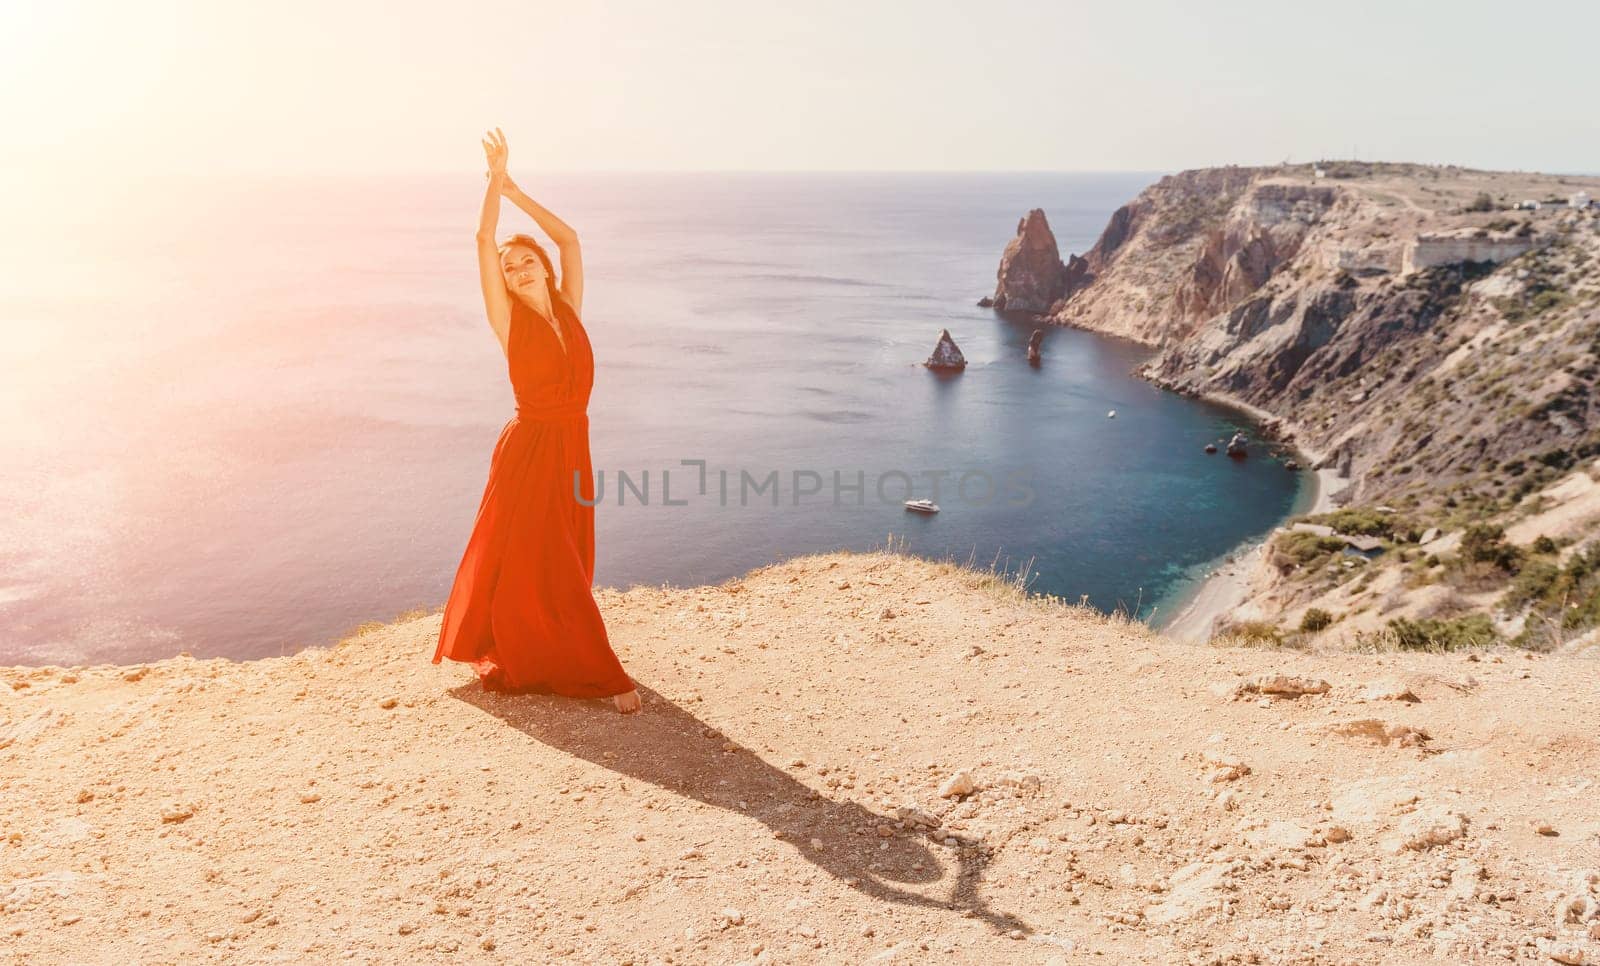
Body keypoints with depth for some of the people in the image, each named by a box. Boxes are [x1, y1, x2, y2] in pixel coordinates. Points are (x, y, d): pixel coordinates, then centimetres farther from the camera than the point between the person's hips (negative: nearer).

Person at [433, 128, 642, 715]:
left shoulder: (568, 309, 6)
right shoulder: (509, 319, -4)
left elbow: (569, 238, 10)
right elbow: (484, 240, -10)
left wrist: (514, 190, 12)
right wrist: (496, 178, -6)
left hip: (573, 447, 5)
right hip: (529, 449, -5)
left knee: (567, 566, 14)